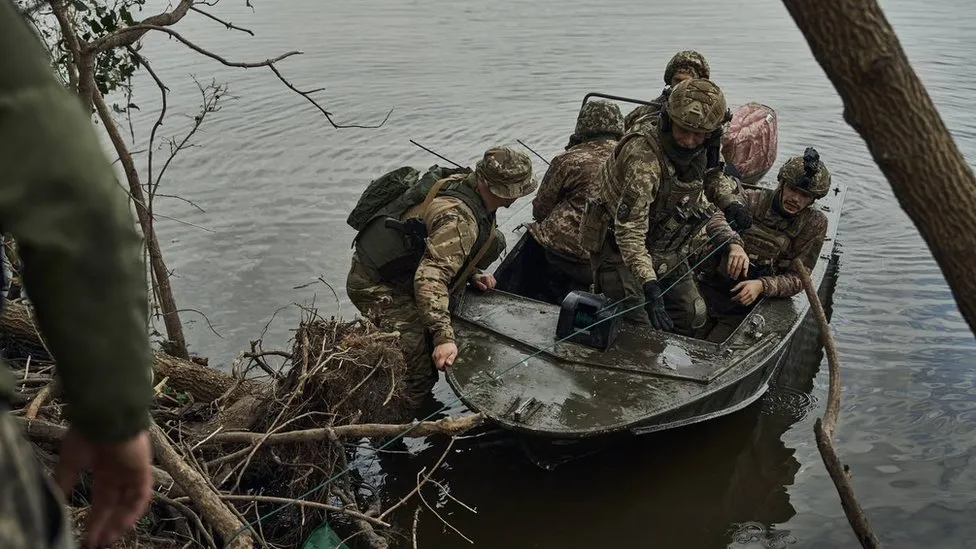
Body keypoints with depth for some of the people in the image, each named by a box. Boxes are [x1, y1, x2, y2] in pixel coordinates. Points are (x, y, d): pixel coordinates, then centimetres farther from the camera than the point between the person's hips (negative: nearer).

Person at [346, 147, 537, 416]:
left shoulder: (460, 183, 1)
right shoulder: (459, 219, -29)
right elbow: (430, 278, -39)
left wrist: (471, 275, 9)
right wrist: (444, 337, -43)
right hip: (378, 289, -10)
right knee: (419, 374, -13)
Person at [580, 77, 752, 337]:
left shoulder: (705, 150, -11)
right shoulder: (644, 159, -36)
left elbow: (713, 175, 15)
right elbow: (629, 230, -39)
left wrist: (730, 201, -8)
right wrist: (649, 285, -46)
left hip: (668, 252, 7)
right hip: (620, 253, -7)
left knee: (693, 315, 15)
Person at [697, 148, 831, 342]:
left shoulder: (814, 224, 3)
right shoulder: (753, 199, 2)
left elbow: (797, 278, 0)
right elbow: (716, 220, -17)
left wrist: (762, 285, -20)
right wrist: (734, 244, -38)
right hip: (710, 290, 1)